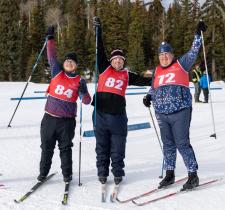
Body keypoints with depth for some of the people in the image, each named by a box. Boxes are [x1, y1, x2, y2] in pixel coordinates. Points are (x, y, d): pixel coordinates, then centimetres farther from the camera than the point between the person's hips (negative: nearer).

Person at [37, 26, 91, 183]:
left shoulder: (80, 81, 0)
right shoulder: (57, 72, 4)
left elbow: (86, 101, -4)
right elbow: (52, 56, 5)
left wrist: (84, 92, -24)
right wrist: (50, 39, 0)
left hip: (67, 120, -1)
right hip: (50, 118, 2)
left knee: (65, 148, 8)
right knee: (46, 147, 10)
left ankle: (67, 174, 19)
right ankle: (43, 172, 23)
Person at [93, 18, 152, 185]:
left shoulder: (127, 75, 10)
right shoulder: (105, 69, 6)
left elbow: (142, 81, 14)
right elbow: (100, 50, 3)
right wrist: (98, 29, 0)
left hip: (118, 115, 1)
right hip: (100, 114, -1)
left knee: (118, 147, 7)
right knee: (102, 146, 8)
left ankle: (118, 173, 17)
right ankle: (102, 172, 17)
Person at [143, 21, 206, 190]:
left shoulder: (181, 64, 3)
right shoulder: (157, 71, 15)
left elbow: (193, 53, -2)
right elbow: (154, 88, 24)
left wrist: (198, 35, -6)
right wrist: (149, 97, 6)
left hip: (180, 112, -5)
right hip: (162, 114, 5)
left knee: (182, 143, -7)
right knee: (168, 144, 12)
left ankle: (193, 175, 3)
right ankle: (170, 174, 23)